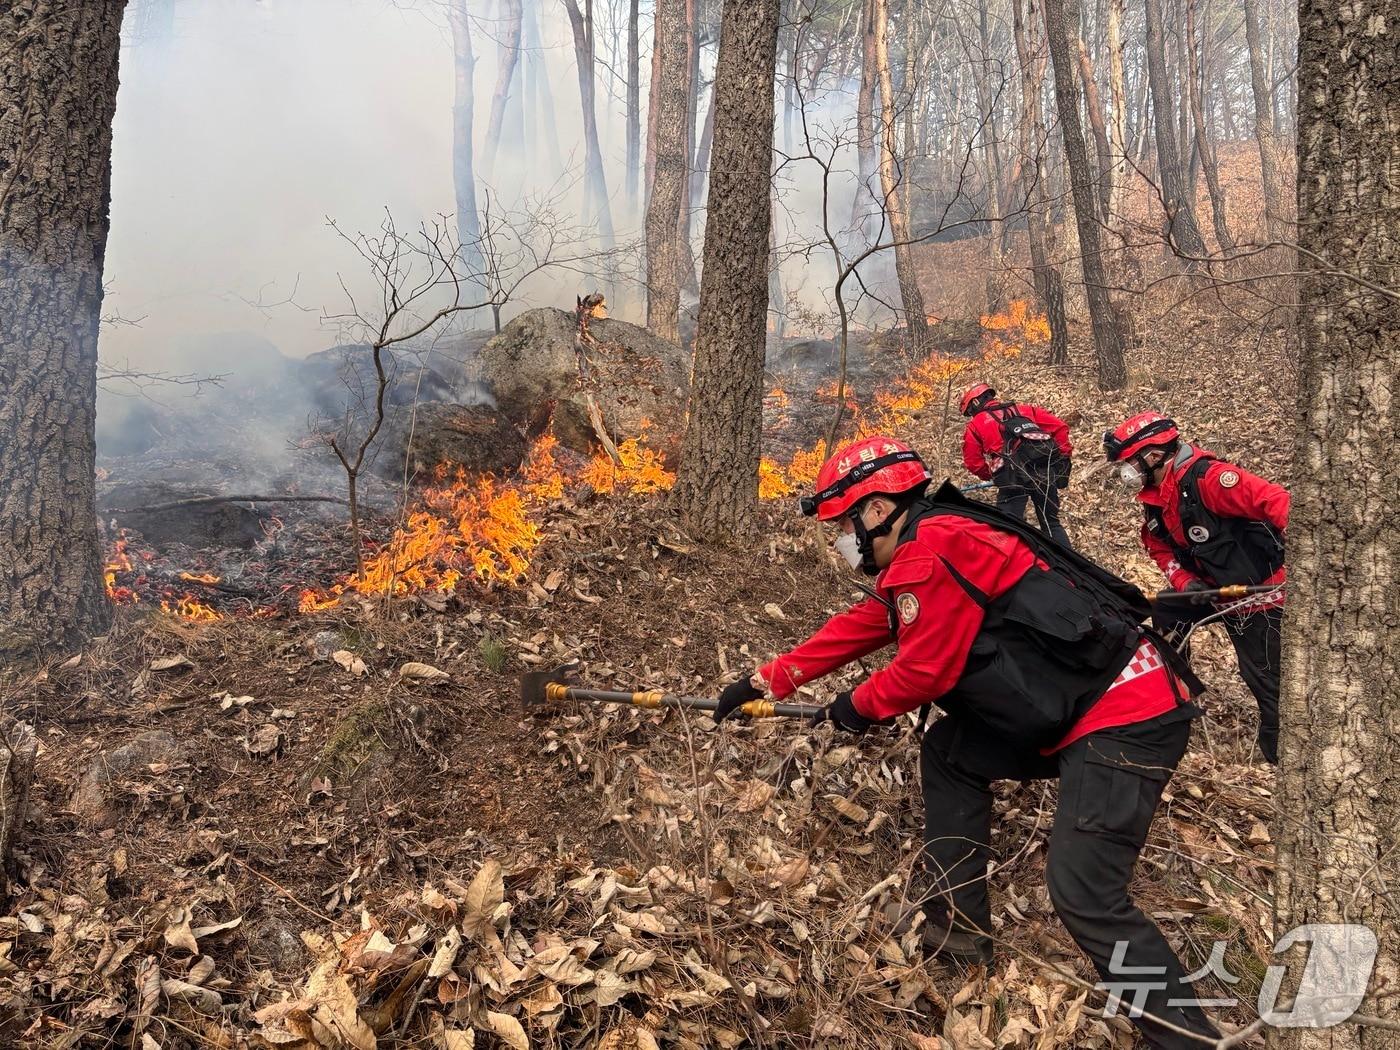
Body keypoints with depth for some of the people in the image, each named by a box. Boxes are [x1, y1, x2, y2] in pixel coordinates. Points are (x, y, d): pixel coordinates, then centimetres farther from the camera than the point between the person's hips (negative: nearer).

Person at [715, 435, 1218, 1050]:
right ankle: (958, 930, 22)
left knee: (1083, 893, -15)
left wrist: (856, 707, 6)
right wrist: (765, 682, 24)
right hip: (1077, 712, 11)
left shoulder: (932, 548, -16)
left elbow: (924, 671, -14)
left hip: (1127, 717, -11)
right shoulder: (913, 562, 16)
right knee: (947, 752, 16)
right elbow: (855, 629, 21)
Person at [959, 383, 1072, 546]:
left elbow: (973, 462, 15)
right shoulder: (1024, 409, 28)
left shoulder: (975, 424, 19)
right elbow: (1060, 426, 18)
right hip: (1045, 471, 4)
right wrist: (1063, 457, 21)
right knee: (1052, 524, 17)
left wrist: (992, 476, 29)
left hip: (1014, 474, -4)